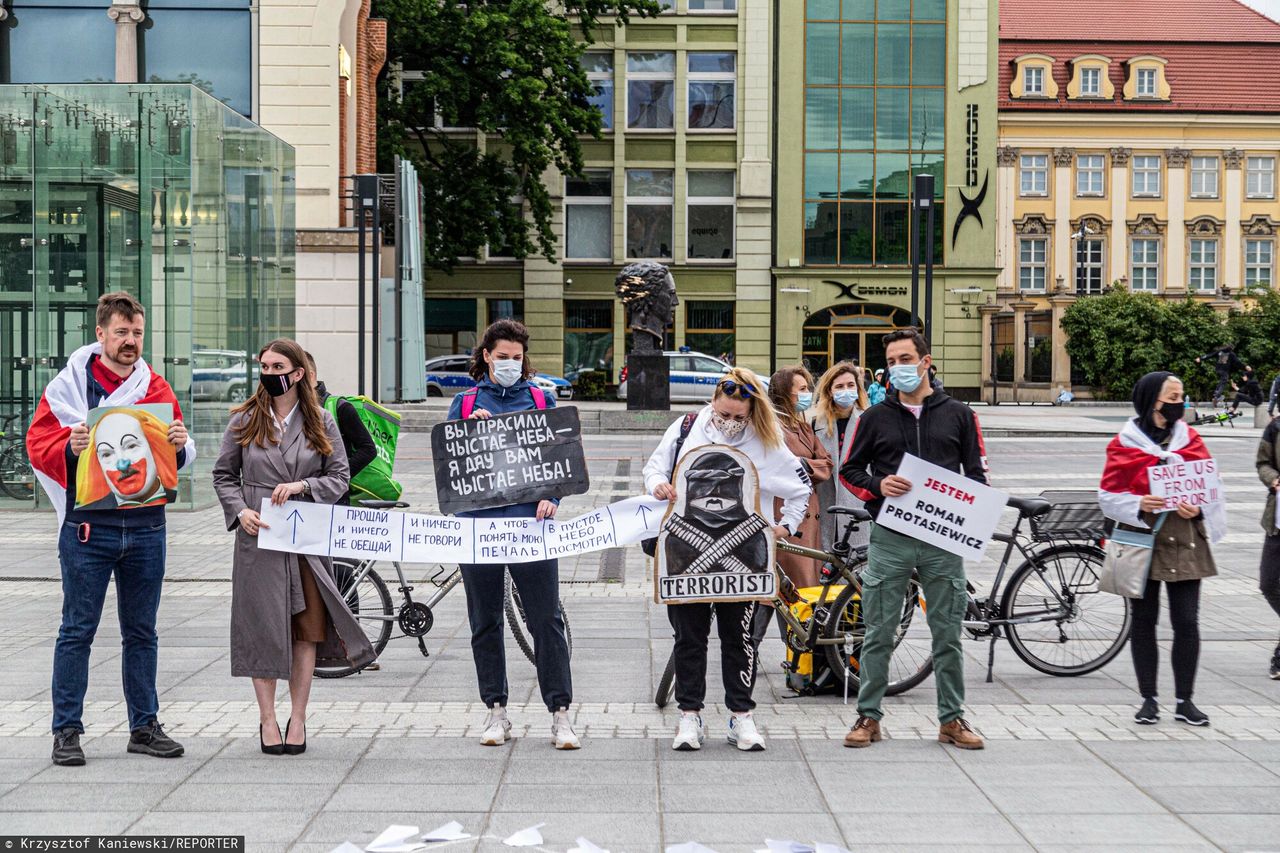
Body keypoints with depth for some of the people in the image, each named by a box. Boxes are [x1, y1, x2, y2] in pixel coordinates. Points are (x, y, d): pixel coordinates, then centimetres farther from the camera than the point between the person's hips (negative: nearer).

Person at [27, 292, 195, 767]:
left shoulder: (157, 389, 11)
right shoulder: (69, 385, 1)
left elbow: (180, 459, 14)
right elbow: (38, 444, -2)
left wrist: (179, 445, -8)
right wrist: (70, 447, -22)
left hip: (146, 526, 4)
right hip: (88, 526, -3)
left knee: (141, 633, 10)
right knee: (77, 631, 0)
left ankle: (144, 726, 19)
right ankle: (67, 731, 6)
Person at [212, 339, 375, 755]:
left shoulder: (320, 422, 6)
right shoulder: (244, 420, 6)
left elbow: (340, 478, 5)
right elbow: (223, 475, 10)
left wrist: (303, 486, -13)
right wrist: (240, 512, -7)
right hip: (259, 537, 0)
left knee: (308, 627, 0)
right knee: (263, 626, 1)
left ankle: (298, 718, 11)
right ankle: (267, 718, 12)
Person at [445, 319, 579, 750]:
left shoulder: (541, 400, 11)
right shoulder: (466, 402, 12)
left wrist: (551, 497, -9)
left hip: (529, 520, -1)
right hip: (478, 521, 2)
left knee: (546, 618, -5)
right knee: (485, 622, 7)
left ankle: (560, 713, 0)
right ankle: (496, 712, 17)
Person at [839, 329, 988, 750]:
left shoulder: (959, 415, 8)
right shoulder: (876, 417, 8)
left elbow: (977, 472, 11)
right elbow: (849, 469, 10)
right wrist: (879, 486, -10)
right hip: (889, 538, 0)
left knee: (948, 633, 5)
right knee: (879, 633, 3)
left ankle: (952, 718, 14)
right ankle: (869, 715, 12)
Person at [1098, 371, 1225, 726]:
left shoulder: (1190, 439, 8)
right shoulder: (1124, 444, -1)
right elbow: (1108, 496, -2)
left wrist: (1198, 508, -12)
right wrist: (1138, 505, -20)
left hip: (1184, 542, 2)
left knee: (1187, 623, -2)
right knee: (1143, 621, 5)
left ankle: (1184, 701, 9)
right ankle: (1148, 700, 15)